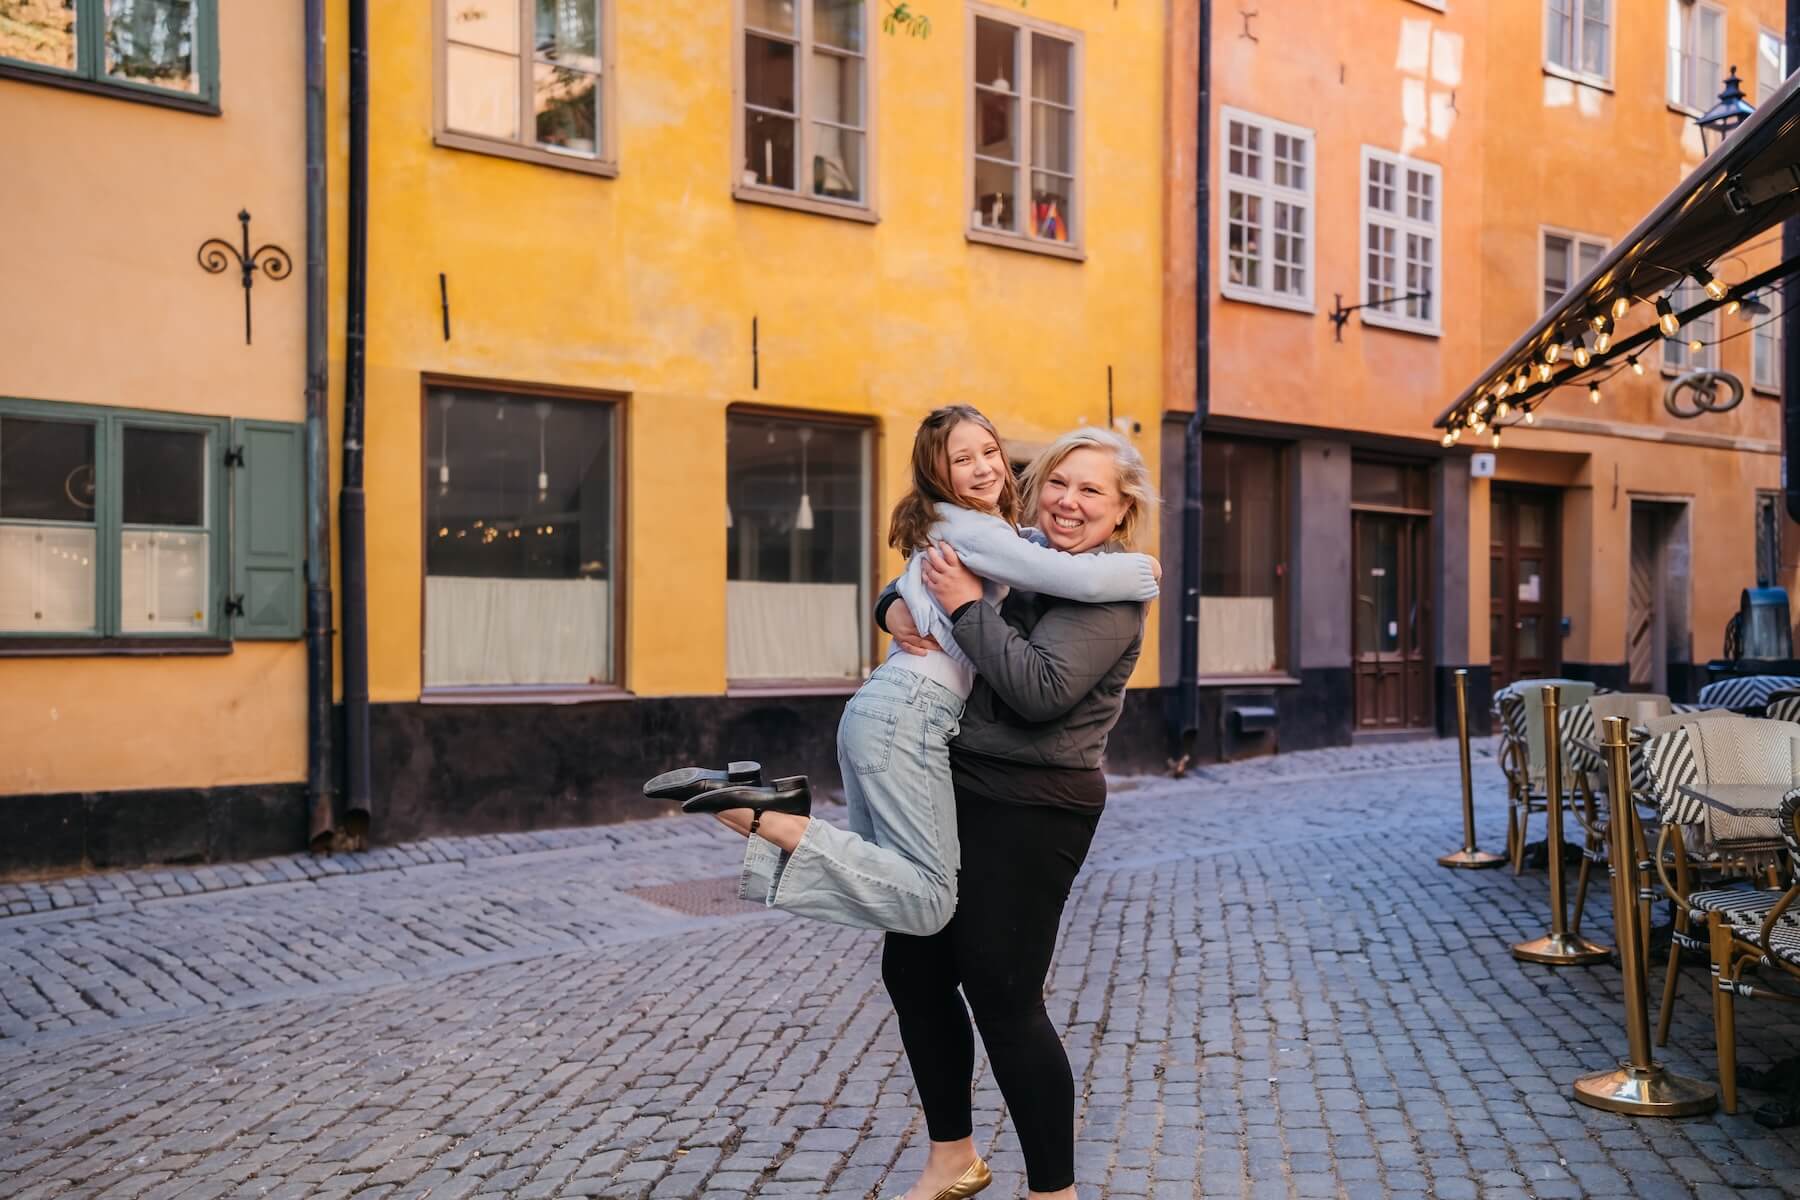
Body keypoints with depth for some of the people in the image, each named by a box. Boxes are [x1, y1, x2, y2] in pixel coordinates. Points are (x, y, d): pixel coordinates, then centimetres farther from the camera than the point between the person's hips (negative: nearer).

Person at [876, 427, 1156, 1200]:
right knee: (912, 968, 12)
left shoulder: (1109, 593, -12)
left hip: (1033, 809, -8)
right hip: (959, 788, 8)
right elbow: (918, 581, 21)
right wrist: (896, 607, -3)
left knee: (1002, 997, -5)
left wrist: (967, 606, -20)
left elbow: (1042, 690, -26)